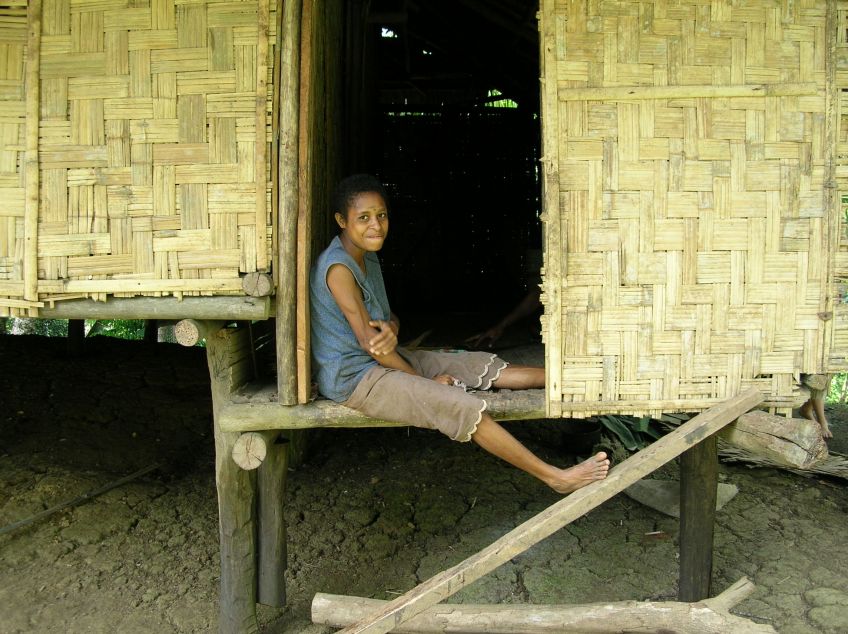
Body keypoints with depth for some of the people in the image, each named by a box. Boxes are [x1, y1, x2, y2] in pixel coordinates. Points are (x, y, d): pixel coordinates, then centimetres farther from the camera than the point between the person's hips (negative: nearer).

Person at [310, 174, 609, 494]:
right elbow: (366, 340, -21)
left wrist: (389, 330, -18)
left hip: (383, 360, 10)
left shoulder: (368, 258, 8)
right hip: (355, 379, -9)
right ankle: (556, 477, -19)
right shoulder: (338, 268, -21)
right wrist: (424, 380, -10)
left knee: (480, 365, 2)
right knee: (464, 407, -22)